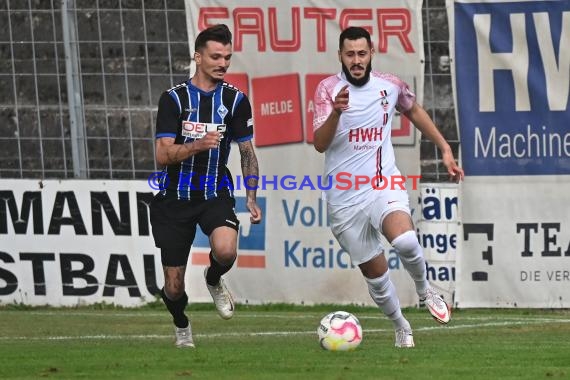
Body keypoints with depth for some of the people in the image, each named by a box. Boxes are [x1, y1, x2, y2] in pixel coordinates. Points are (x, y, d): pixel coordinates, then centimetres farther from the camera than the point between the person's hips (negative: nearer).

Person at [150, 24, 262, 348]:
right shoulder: (174, 98, -5)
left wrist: (251, 198, 2)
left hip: (216, 195, 0)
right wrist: (198, 145, -28)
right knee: (174, 287, 2)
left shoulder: (236, 100, 1)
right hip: (175, 198, 0)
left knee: (226, 250, -32)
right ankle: (182, 326, 36)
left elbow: (248, 153, 11)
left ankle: (214, 280, 5)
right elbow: (163, 154, -11)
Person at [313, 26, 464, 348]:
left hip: (383, 186, 0)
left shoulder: (390, 86, 1)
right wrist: (336, 111, -36)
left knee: (405, 240, -30)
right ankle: (401, 328, 31)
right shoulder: (328, 89, -7)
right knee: (375, 273, 5)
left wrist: (445, 149, 20)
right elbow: (320, 144, -18)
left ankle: (425, 290, -1)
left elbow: (414, 111, 23)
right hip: (345, 198, 0)